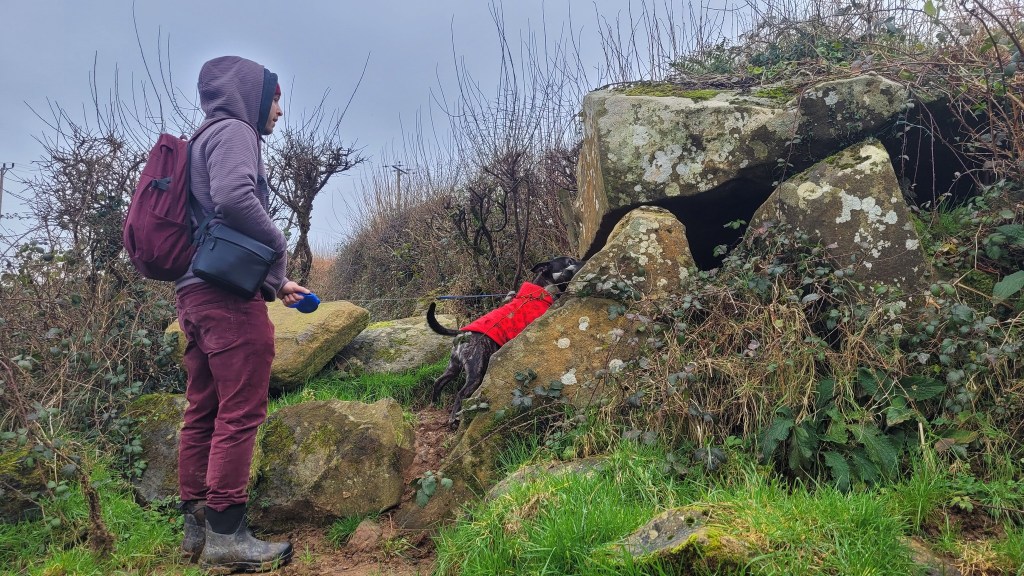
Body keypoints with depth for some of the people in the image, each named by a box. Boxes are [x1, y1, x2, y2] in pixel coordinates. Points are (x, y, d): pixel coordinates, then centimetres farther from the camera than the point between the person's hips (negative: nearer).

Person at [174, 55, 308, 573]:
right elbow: (232, 198, -23)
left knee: (203, 411, 10)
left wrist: (274, 284, 23)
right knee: (240, 413, -8)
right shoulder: (233, 131, -3)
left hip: (194, 292, 10)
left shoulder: (206, 140, 26)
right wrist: (278, 246, -7)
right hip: (227, 292, -10)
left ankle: (197, 528, 16)